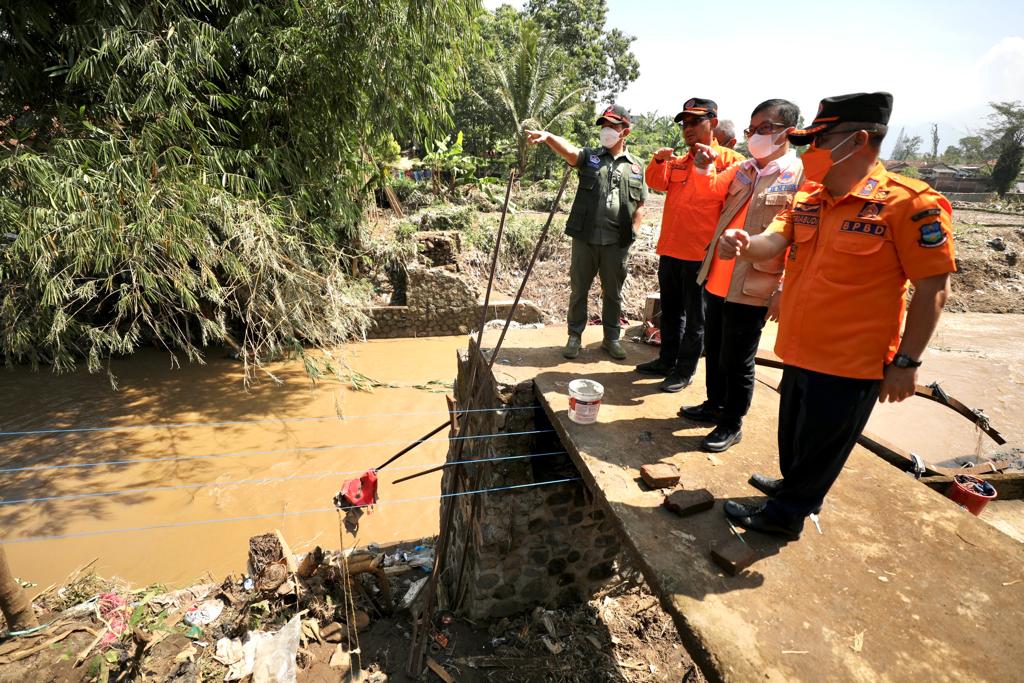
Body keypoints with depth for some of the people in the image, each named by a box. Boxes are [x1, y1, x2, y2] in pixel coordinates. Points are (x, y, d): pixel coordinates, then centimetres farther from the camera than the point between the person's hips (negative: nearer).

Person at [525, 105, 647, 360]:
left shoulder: (637, 166, 10)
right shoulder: (590, 156, 5)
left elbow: (640, 205, 12)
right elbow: (568, 150, -16)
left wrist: (632, 233, 0)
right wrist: (547, 137, -37)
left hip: (617, 242, 1)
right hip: (585, 237, -1)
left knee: (613, 292, 11)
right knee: (578, 289, 7)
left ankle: (611, 338, 26)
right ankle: (575, 336, 21)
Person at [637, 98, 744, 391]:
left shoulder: (729, 160, -5)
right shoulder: (678, 163, 16)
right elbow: (656, 182, 6)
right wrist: (659, 161, -12)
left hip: (700, 255, -7)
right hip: (670, 250, 7)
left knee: (694, 317, 4)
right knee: (670, 311, 16)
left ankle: (685, 370, 15)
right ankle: (666, 361, 30)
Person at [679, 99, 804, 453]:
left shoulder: (799, 176, -10)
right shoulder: (742, 169, 11)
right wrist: (704, 167, -14)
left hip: (751, 288, -7)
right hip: (716, 279, 7)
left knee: (735, 361, 4)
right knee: (713, 350, 19)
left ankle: (732, 425, 21)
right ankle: (715, 405, 38)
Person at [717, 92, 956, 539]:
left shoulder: (909, 203, -16)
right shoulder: (806, 200, 5)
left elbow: (933, 290, -13)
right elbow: (772, 243, -8)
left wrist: (906, 361, -13)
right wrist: (744, 245, -31)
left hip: (852, 363, -7)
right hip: (800, 351, 7)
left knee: (820, 444, 10)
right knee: (793, 434, 24)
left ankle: (785, 513, 28)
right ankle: (796, 487, 48)